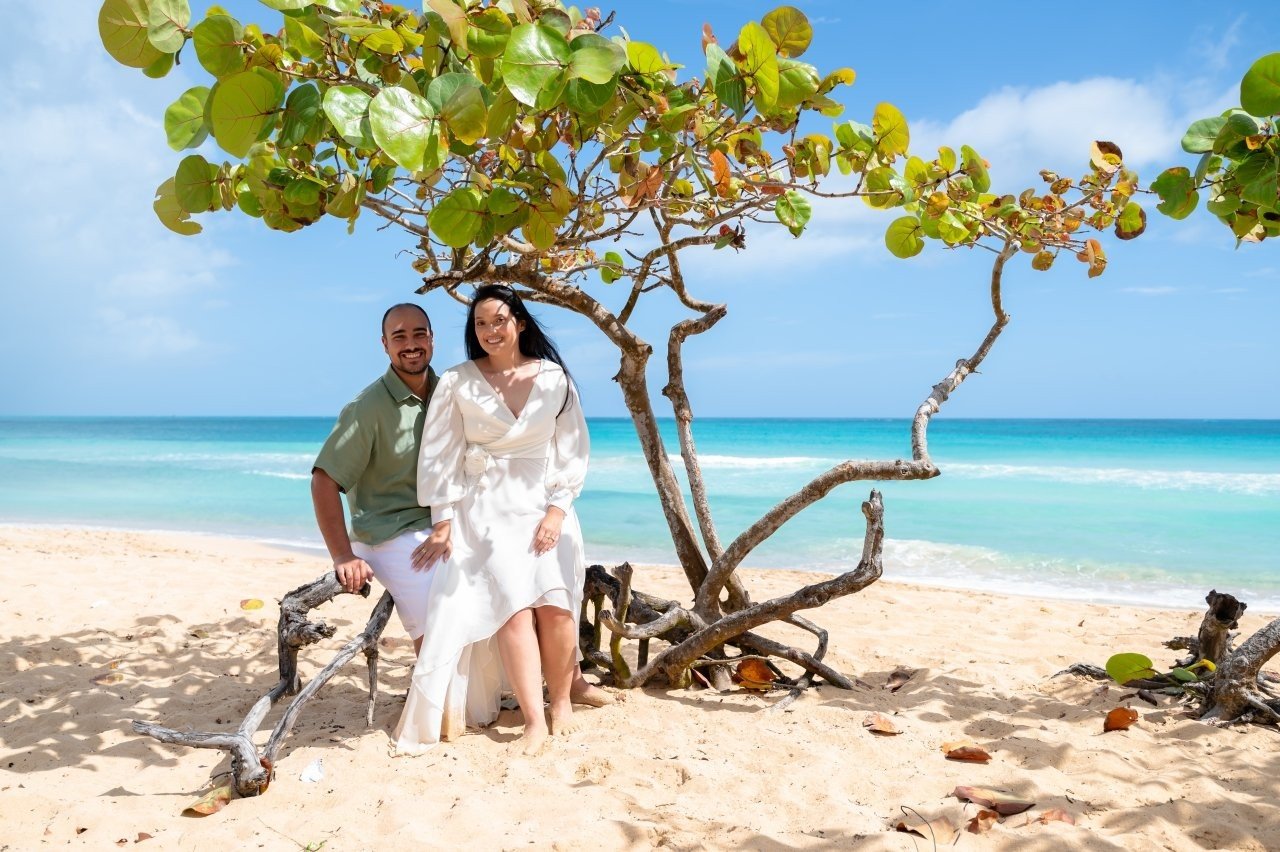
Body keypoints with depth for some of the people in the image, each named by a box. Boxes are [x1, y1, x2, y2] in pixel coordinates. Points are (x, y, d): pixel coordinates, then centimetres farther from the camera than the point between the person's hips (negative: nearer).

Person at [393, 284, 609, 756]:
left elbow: (573, 449, 5)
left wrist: (557, 509, -5)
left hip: (545, 504, 2)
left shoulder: (554, 378, 3)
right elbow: (439, 456, 1)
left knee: (556, 604, -11)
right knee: (514, 604, -16)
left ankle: (563, 698, 10)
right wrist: (442, 523, -3)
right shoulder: (457, 383, -1)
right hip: (486, 507, -1)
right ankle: (533, 719, -12)